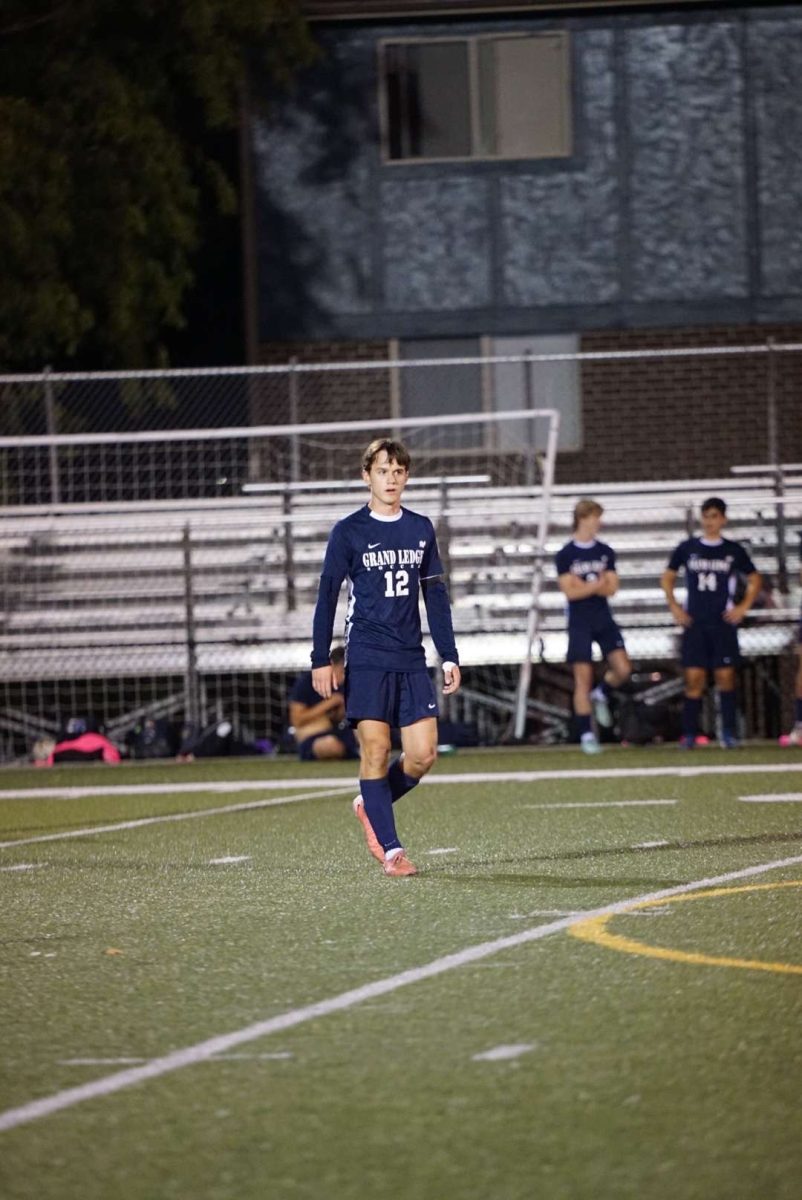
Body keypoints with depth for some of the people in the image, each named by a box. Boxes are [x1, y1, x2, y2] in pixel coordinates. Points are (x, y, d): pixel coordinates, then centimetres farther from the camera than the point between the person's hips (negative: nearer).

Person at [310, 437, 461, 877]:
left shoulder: (421, 529, 11)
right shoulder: (349, 532, 0)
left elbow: (436, 597, 15)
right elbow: (327, 596, 1)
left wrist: (449, 657, 10)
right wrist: (321, 660, -4)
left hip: (411, 660, 4)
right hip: (366, 659, -4)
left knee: (423, 754, -4)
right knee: (376, 750, -6)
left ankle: (370, 805, 22)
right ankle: (389, 849, -1)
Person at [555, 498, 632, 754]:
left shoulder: (605, 552, 7)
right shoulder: (565, 555, -5)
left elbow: (611, 588, -2)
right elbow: (570, 591, -13)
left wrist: (584, 586, -16)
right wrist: (599, 584, -13)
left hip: (604, 621, 4)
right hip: (580, 624, -4)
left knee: (623, 669, -9)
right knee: (583, 677, -5)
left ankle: (600, 695, 22)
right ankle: (586, 735, 1)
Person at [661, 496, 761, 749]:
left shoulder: (733, 551, 4)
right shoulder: (687, 548, 5)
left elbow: (754, 580, 14)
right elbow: (667, 578, 15)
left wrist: (743, 607, 2)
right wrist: (674, 607, 4)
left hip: (723, 623, 0)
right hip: (694, 623, 0)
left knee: (725, 676, -3)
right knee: (694, 678, -4)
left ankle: (728, 732, 4)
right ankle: (689, 734, -1)